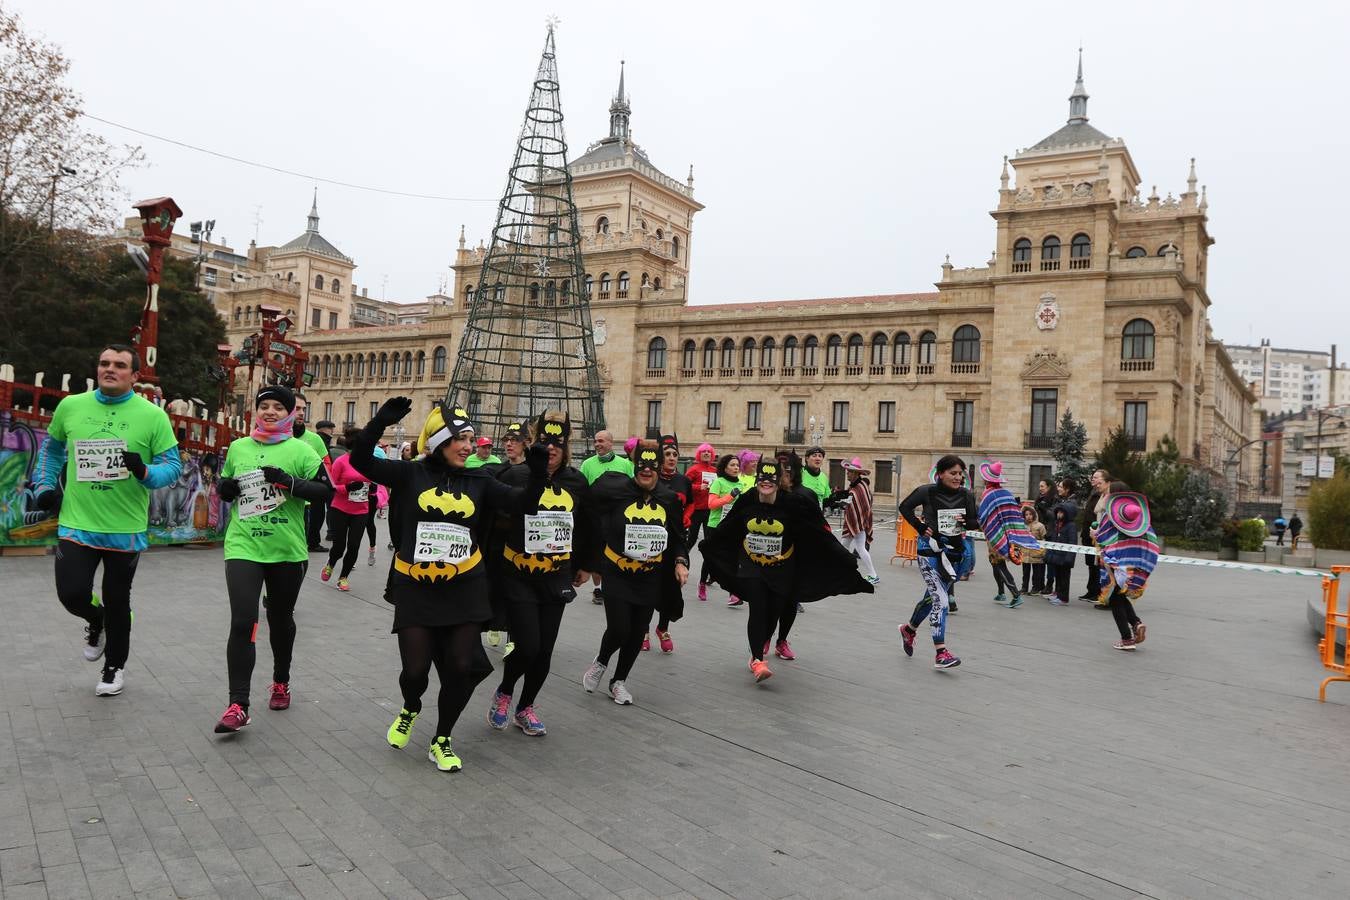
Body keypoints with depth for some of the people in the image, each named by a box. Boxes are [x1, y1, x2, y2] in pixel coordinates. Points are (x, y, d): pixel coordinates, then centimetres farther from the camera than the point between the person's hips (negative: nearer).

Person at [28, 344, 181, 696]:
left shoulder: (152, 415, -7)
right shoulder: (70, 406, 1)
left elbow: (173, 465, -5)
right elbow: (52, 447, 19)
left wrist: (145, 472, -25)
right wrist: (44, 485, 8)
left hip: (126, 529, -1)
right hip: (77, 523, 2)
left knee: (117, 603, 10)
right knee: (72, 594, -8)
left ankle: (115, 667, 34)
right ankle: (96, 621, 30)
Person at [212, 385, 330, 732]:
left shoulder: (300, 450, -3)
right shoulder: (238, 448, 7)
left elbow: (326, 491, -8)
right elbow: (226, 486, 20)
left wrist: (290, 482, -22)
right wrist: (225, 487, -3)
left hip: (287, 550, -1)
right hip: (243, 547, 1)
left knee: (281, 619, 16)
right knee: (242, 622, -11)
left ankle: (281, 683, 39)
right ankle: (237, 706, -6)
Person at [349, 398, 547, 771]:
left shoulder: (478, 482, 3)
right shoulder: (410, 474, -3)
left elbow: (523, 504, -1)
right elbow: (361, 460, -11)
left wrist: (538, 476, -20)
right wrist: (380, 422, -24)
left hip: (464, 589, 2)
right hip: (415, 589, -2)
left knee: (462, 668, 1)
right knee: (416, 668, 0)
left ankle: (441, 741, 24)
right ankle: (410, 710, 38)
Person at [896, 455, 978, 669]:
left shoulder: (966, 496, 0)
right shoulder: (928, 492, -10)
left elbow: (974, 522, 8)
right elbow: (905, 507, 2)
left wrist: (965, 521, -14)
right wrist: (920, 528, -5)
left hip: (954, 551, 5)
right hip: (930, 549, -5)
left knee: (932, 597, 18)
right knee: (940, 600, -14)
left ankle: (909, 628, 43)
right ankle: (940, 653, -14)